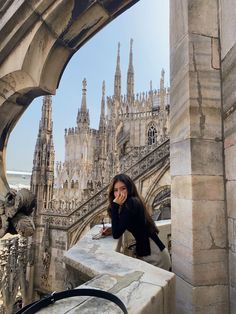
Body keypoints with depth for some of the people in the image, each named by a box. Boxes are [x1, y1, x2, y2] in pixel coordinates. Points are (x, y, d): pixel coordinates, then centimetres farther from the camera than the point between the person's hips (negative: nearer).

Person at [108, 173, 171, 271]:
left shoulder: (131, 203, -24)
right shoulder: (133, 202, 2)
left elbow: (116, 234, -23)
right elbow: (119, 228, 12)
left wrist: (115, 205, -24)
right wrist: (110, 229, -7)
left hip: (154, 255, -8)